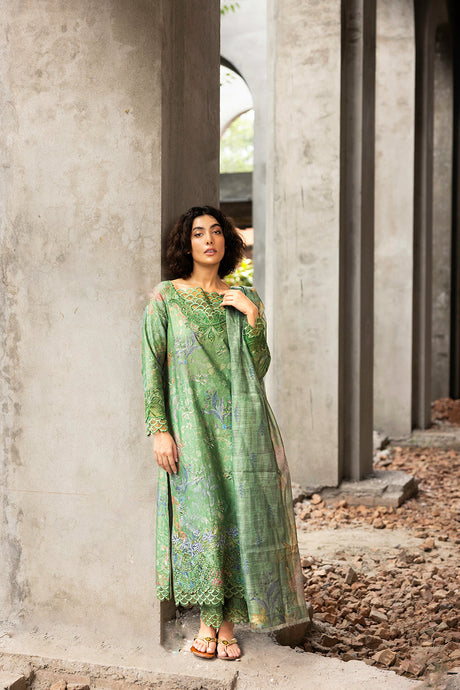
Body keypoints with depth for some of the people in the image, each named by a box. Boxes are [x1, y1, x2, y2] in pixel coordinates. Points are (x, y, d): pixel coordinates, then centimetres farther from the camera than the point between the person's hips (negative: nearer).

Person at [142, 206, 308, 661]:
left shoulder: (245, 299, 10)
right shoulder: (166, 298, 2)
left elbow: (259, 367, 6)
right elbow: (152, 367, -1)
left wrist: (253, 317, -7)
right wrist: (159, 430, -9)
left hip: (240, 424, 2)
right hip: (192, 424, -2)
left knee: (239, 515, 0)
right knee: (202, 515, -3)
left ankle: (228, 624, 11)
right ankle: (208, 622, 12)